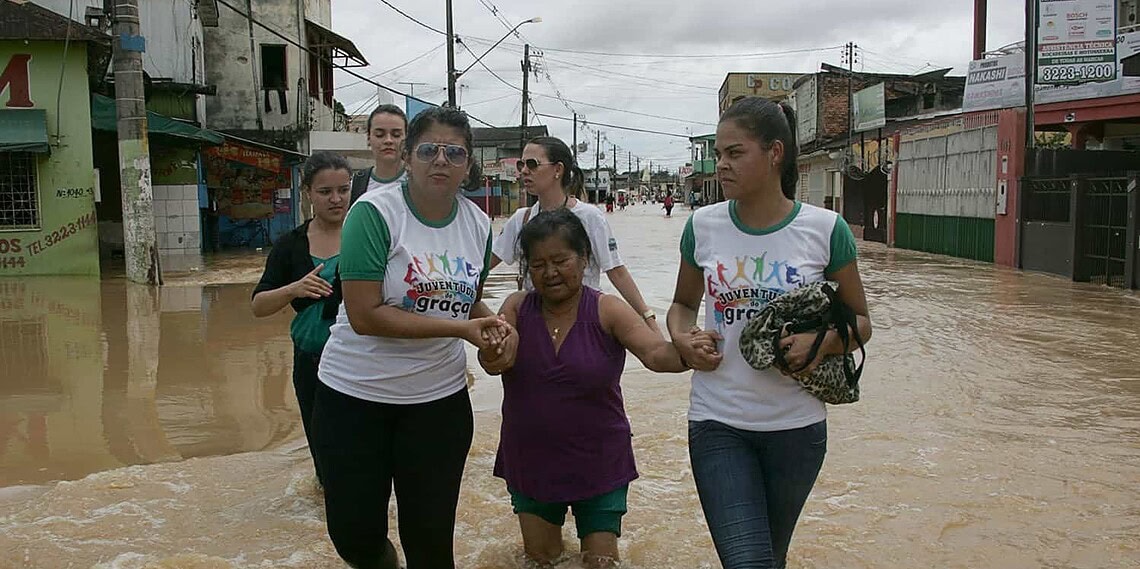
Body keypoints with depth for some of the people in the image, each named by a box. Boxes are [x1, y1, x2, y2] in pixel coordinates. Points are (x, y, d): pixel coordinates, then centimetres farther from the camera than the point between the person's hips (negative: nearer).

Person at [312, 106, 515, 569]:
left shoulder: (478, 224, 0)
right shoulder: (375, 213, -16)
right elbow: (365, 316, -23)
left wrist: (492, 324, -5)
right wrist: (459, 328, -24)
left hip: (440, 397, 3)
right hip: (355, 392, -3)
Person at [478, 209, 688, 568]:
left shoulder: (607, 311, -13)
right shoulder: (517, 308, -6)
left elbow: (656, 353, -26)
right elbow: (493, 363, -20)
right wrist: (492, 348, -43)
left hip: (598, 463, -2)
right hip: (531, 461, 2)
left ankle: (594, 529, 43)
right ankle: (547, 520, 49)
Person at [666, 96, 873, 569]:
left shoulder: (825, 229, -7)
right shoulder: (702, 226, -2)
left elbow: (860, 321, 3)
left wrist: (823, 342, -18)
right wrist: (683, 338, -8)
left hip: (796, 424, 0)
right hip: (717, 423, 0)